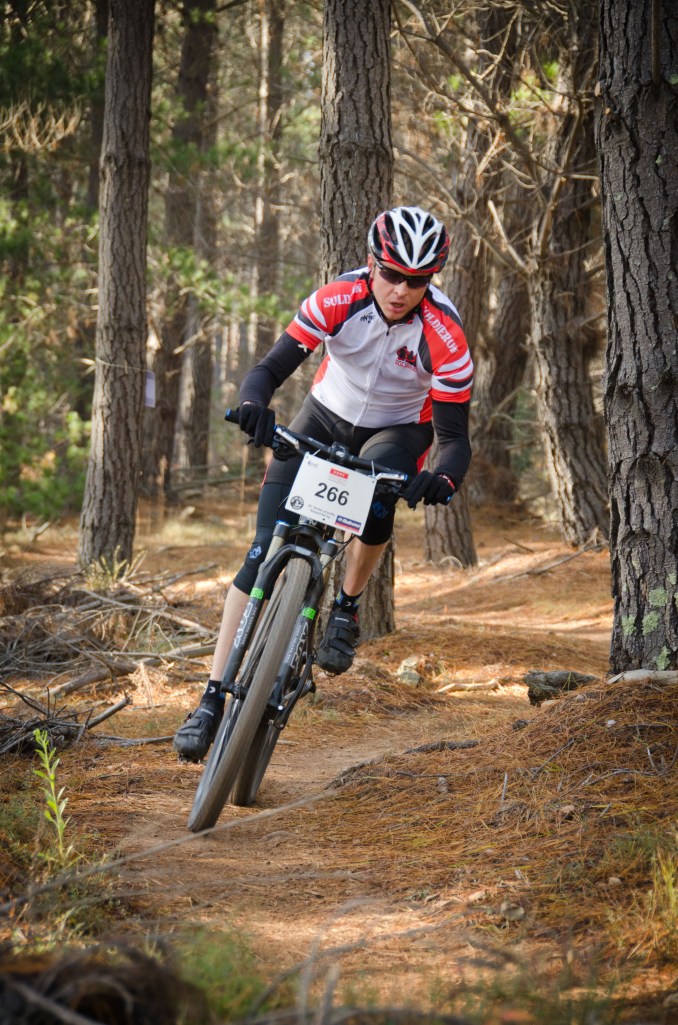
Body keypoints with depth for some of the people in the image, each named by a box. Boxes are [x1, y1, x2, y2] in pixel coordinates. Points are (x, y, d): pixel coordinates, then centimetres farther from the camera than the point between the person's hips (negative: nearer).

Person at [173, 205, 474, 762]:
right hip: (326, 416, 1)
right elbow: (273, 366, -25)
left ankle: (347, 608, -7)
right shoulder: (338, 300, -24)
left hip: (398, 430, -1)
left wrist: (444, 477, -49)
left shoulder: (445, 337, -27)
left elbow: (455, 436, -26)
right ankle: (213, 700, -11)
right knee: (265, 548, -13)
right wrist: (254, 402, -48)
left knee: (376, 494, -37)